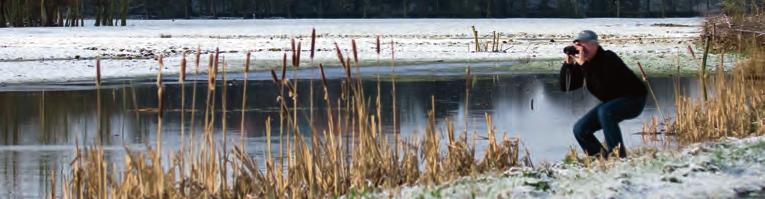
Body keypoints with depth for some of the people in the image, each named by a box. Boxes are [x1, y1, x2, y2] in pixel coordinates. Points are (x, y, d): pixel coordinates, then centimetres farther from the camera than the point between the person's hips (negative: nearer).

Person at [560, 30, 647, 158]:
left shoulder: (608, 59, -24)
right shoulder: (582, 65, -1)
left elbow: (602, 87, -37)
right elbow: (565, 87, -2)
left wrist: (584, 64, -37)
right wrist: (568, 63, -15)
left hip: (633, 100, -8)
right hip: (611, 103, 8)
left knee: (605, 112, -37)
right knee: (580, 130, -4)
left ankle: (619, 156, -31)